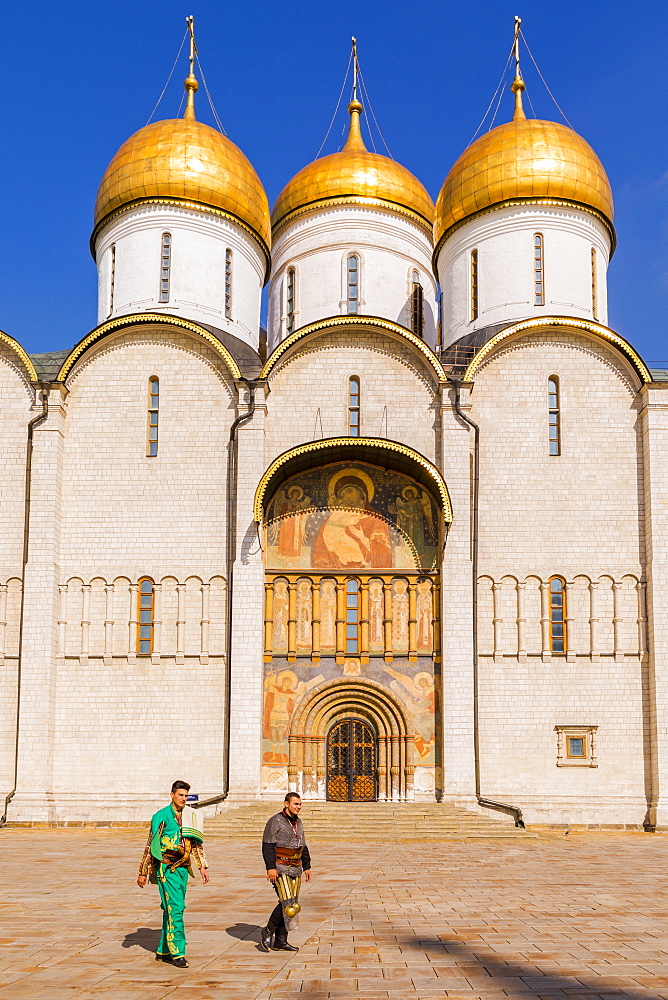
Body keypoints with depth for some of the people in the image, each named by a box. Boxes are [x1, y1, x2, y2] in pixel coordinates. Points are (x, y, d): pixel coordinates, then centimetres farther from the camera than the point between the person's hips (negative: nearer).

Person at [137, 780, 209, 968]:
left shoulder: (189, 816, 11)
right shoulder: (161, 817, -6)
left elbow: (196, 843, 18)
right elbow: (150, 845, -3)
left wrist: (202, 867, 10)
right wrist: (143, 872, -3)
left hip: (183, 868, 6)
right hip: (166, 868, -6)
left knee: (172, 909, 11)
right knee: (175, 908, -12)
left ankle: (163, 951, 20)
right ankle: (177, 953, -10)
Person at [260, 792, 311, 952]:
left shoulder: (298, 823, 14)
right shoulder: (275, 822, -9)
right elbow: (268, 846, -15)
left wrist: (307, 867, 17)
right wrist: (270, 868, -22)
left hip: (295, 870, 7)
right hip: (280, 869, -7)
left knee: (292, 905, 4)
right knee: (287, 904, -15)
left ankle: (280, 941, 10)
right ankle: (268, 931, 3)